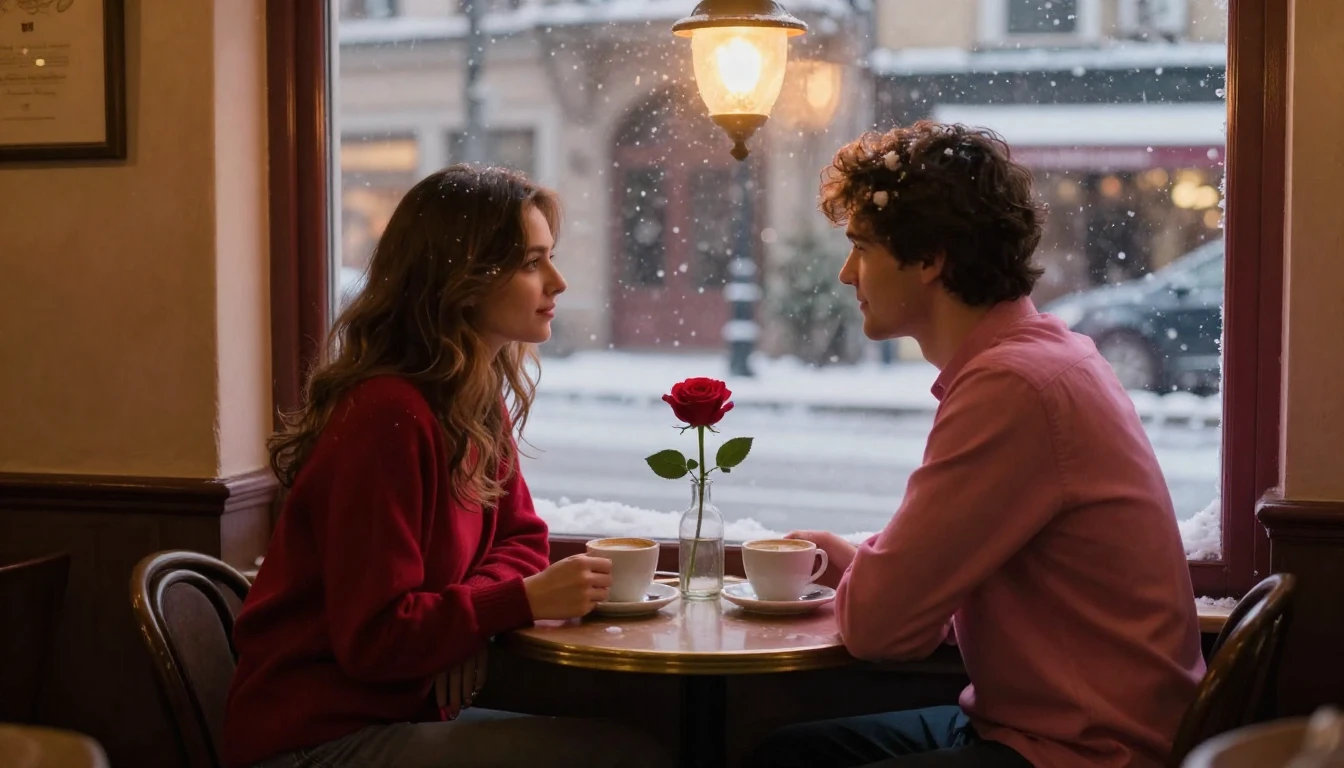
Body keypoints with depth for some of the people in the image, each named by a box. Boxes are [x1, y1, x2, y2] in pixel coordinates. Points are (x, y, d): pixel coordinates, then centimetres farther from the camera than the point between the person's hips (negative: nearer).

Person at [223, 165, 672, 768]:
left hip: (403, 712, 9)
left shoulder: (483, 403, 5)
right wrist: (525, 600, -21)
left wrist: (467, 617, -8)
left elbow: (520, 537, 13)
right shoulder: (388, 418, -22)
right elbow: (374, 637, -20)